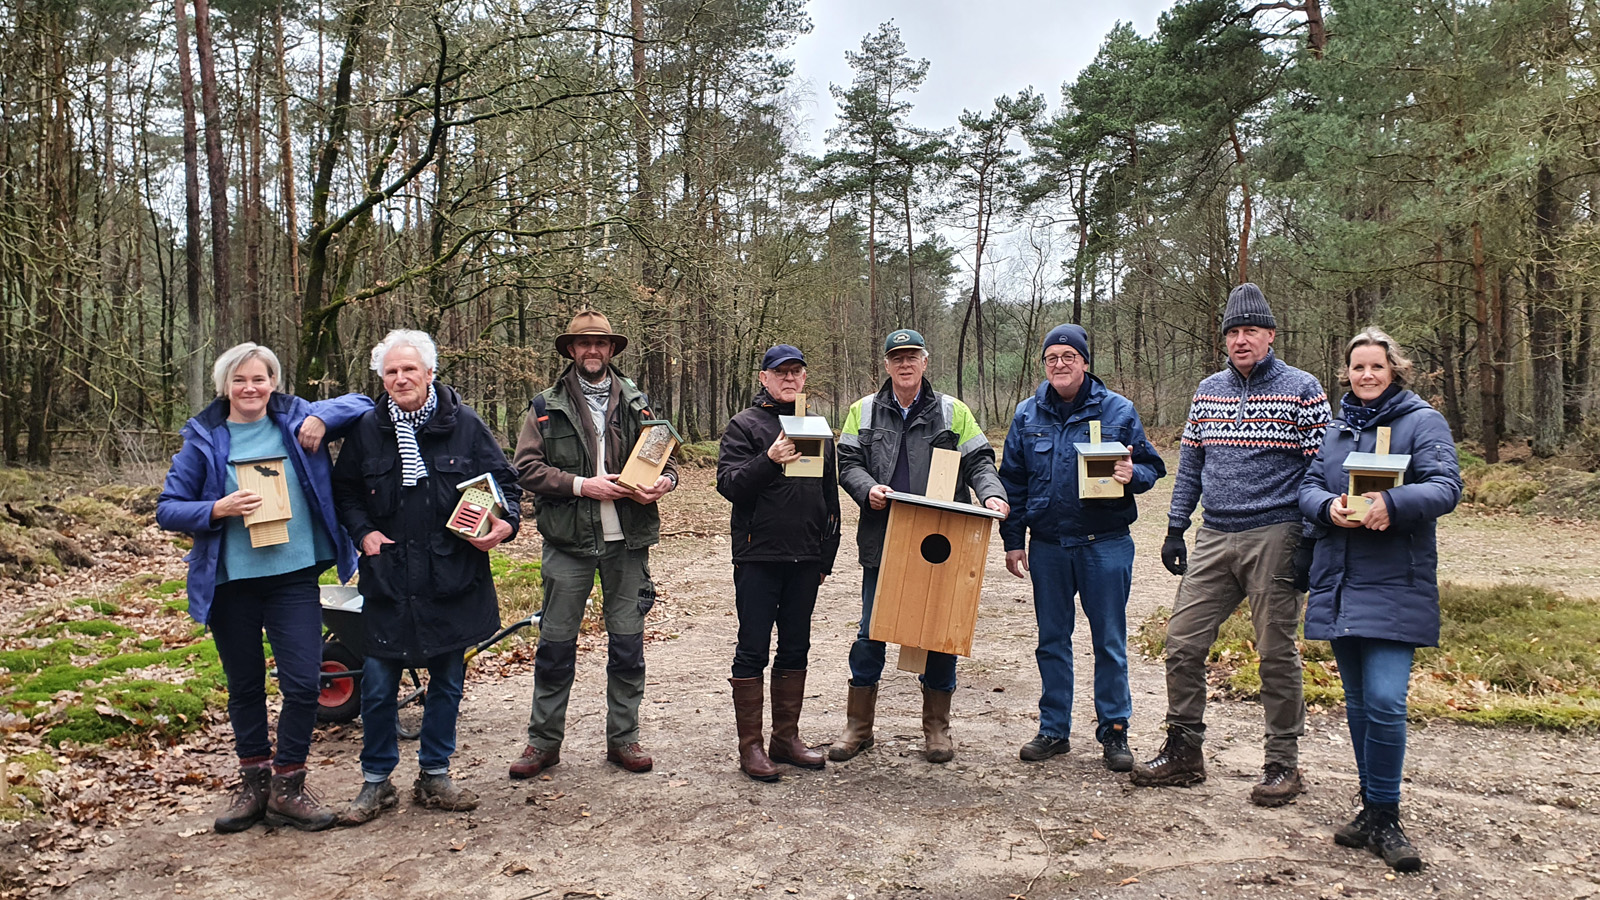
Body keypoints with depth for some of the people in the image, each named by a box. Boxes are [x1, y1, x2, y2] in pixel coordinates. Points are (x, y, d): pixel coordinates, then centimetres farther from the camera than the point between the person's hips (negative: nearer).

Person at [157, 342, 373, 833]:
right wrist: (218, 509, -16)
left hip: (294, 575, 0)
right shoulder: (204, 439, 2)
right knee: (245, 687, 13)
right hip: (230, 581, 1)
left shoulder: (295, 421, 3)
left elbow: (361, 403, 9)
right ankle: (254, 782, 30)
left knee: (303, 684, -3)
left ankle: (287, 787, 14)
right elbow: (168, 509, 3)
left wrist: (322, 417, -10)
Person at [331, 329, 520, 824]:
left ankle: (434, 776, 28)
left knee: (447, 681, 11)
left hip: (452, 579, 0)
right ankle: (376, 782, 23)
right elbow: (344, 491, 12)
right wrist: (363, 531, -4)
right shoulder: (367, 430, 1)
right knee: (378, 686, 4)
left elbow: (504, 480, 4)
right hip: (387, 579, 0)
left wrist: (506, 523, -14)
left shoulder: (465, 425, -2)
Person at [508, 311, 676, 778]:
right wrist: (581, 485, -15)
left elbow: (666, 456, 14)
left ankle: (623, 737, 21)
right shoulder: (547, 407, 4)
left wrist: (663, 481, -9)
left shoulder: (636, 404, 10)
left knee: (628, 643, 8)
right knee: (555, 644, 4)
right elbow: (526, 467, -3)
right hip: (569, 541, -2)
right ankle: (544, 740, 17)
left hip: (627, 542, 2)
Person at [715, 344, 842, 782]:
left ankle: (787, 738, 22)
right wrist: (770, 460, -27)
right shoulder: (744, 426, -1)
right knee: (752, 651, 0)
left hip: (805, 559, 5)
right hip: (758, 556, -5)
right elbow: (727, 484, -11)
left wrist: (826, 556, 16)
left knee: (795, 649, 11)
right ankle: (751, 745, 8)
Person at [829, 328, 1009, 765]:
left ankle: (937, 728, 22)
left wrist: (991, 494, -16)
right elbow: (847, 462, 5)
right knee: (871, 634, 6)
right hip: (882, 542, 0)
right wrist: (868, 489, -15)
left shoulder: (953, 412, 6)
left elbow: (978, 461, 4)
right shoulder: (864, 411, 8)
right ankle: (858, 726, 19)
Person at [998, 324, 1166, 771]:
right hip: (1047, 546, 3)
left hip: (1105, 544, -2)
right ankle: (1054, 729, 22)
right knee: (1052, 640, 10)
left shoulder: (1117, 410, 0)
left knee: (1110, 641, 4)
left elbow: (1151, 466, 5)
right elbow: (1012, 480, 11)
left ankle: (1114, 731, 16)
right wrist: (1013, 539, 7)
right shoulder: (1028, 414, 7)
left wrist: (1133, 475, -18)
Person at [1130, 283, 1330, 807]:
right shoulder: (1208, 391, 12)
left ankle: (1282, 764, 16)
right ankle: (1183, 752, 16)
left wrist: (1309, 544, -11)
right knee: (1183, 643, 3)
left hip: (1275, 537, -5)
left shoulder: (1301, 390, -2)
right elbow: (1190, 465, 16)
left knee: (1276, 653, 2)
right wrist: (1175, 529, 10)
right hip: (1214, 538, 5)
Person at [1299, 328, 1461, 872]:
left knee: (1384, 701, -14)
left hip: (1395, 587, -5)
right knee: (1358, 702, 12)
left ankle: (1383, 818, 2)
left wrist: (1392, 504, -28)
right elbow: (1308, 486, 12)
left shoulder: (1423, 422, 0)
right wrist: (1329, 506, -11)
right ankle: (1373, 811, 25)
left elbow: (1446, 486, -10)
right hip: (1339, 583, 5)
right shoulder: (1336, 430, 17)